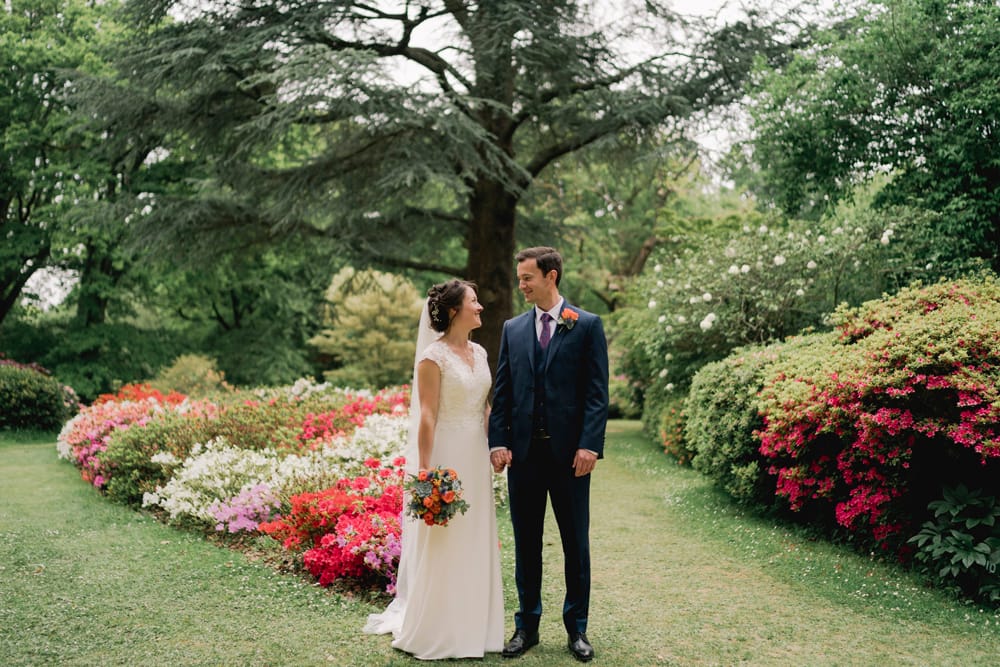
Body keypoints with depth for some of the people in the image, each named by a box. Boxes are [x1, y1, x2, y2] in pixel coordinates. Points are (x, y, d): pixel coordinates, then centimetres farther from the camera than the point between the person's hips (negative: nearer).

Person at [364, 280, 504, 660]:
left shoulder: (480, 353, 11)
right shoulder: (434, 355, -11)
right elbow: (426, 415, -15)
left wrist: (493, 451, 12)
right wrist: (425, 470, -18)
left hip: (476, 458, 7)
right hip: (446, 456, -7)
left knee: (475, 543, 12)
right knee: (441, 546, 1)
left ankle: (471, 628, 24)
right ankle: (434, 632, 14)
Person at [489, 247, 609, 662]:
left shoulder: (587, 325, 0)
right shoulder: (513, 329, 10)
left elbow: (597, 391, -5)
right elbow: (502, 391, 8)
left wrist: (589, 445, -14)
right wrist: (498, 441, -3)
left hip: (569, 452, -3)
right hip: (523, 451, 3)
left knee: (576, 543, 7)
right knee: (526, 542, 10)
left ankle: (577, 628, 20)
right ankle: (527, 625, 22)